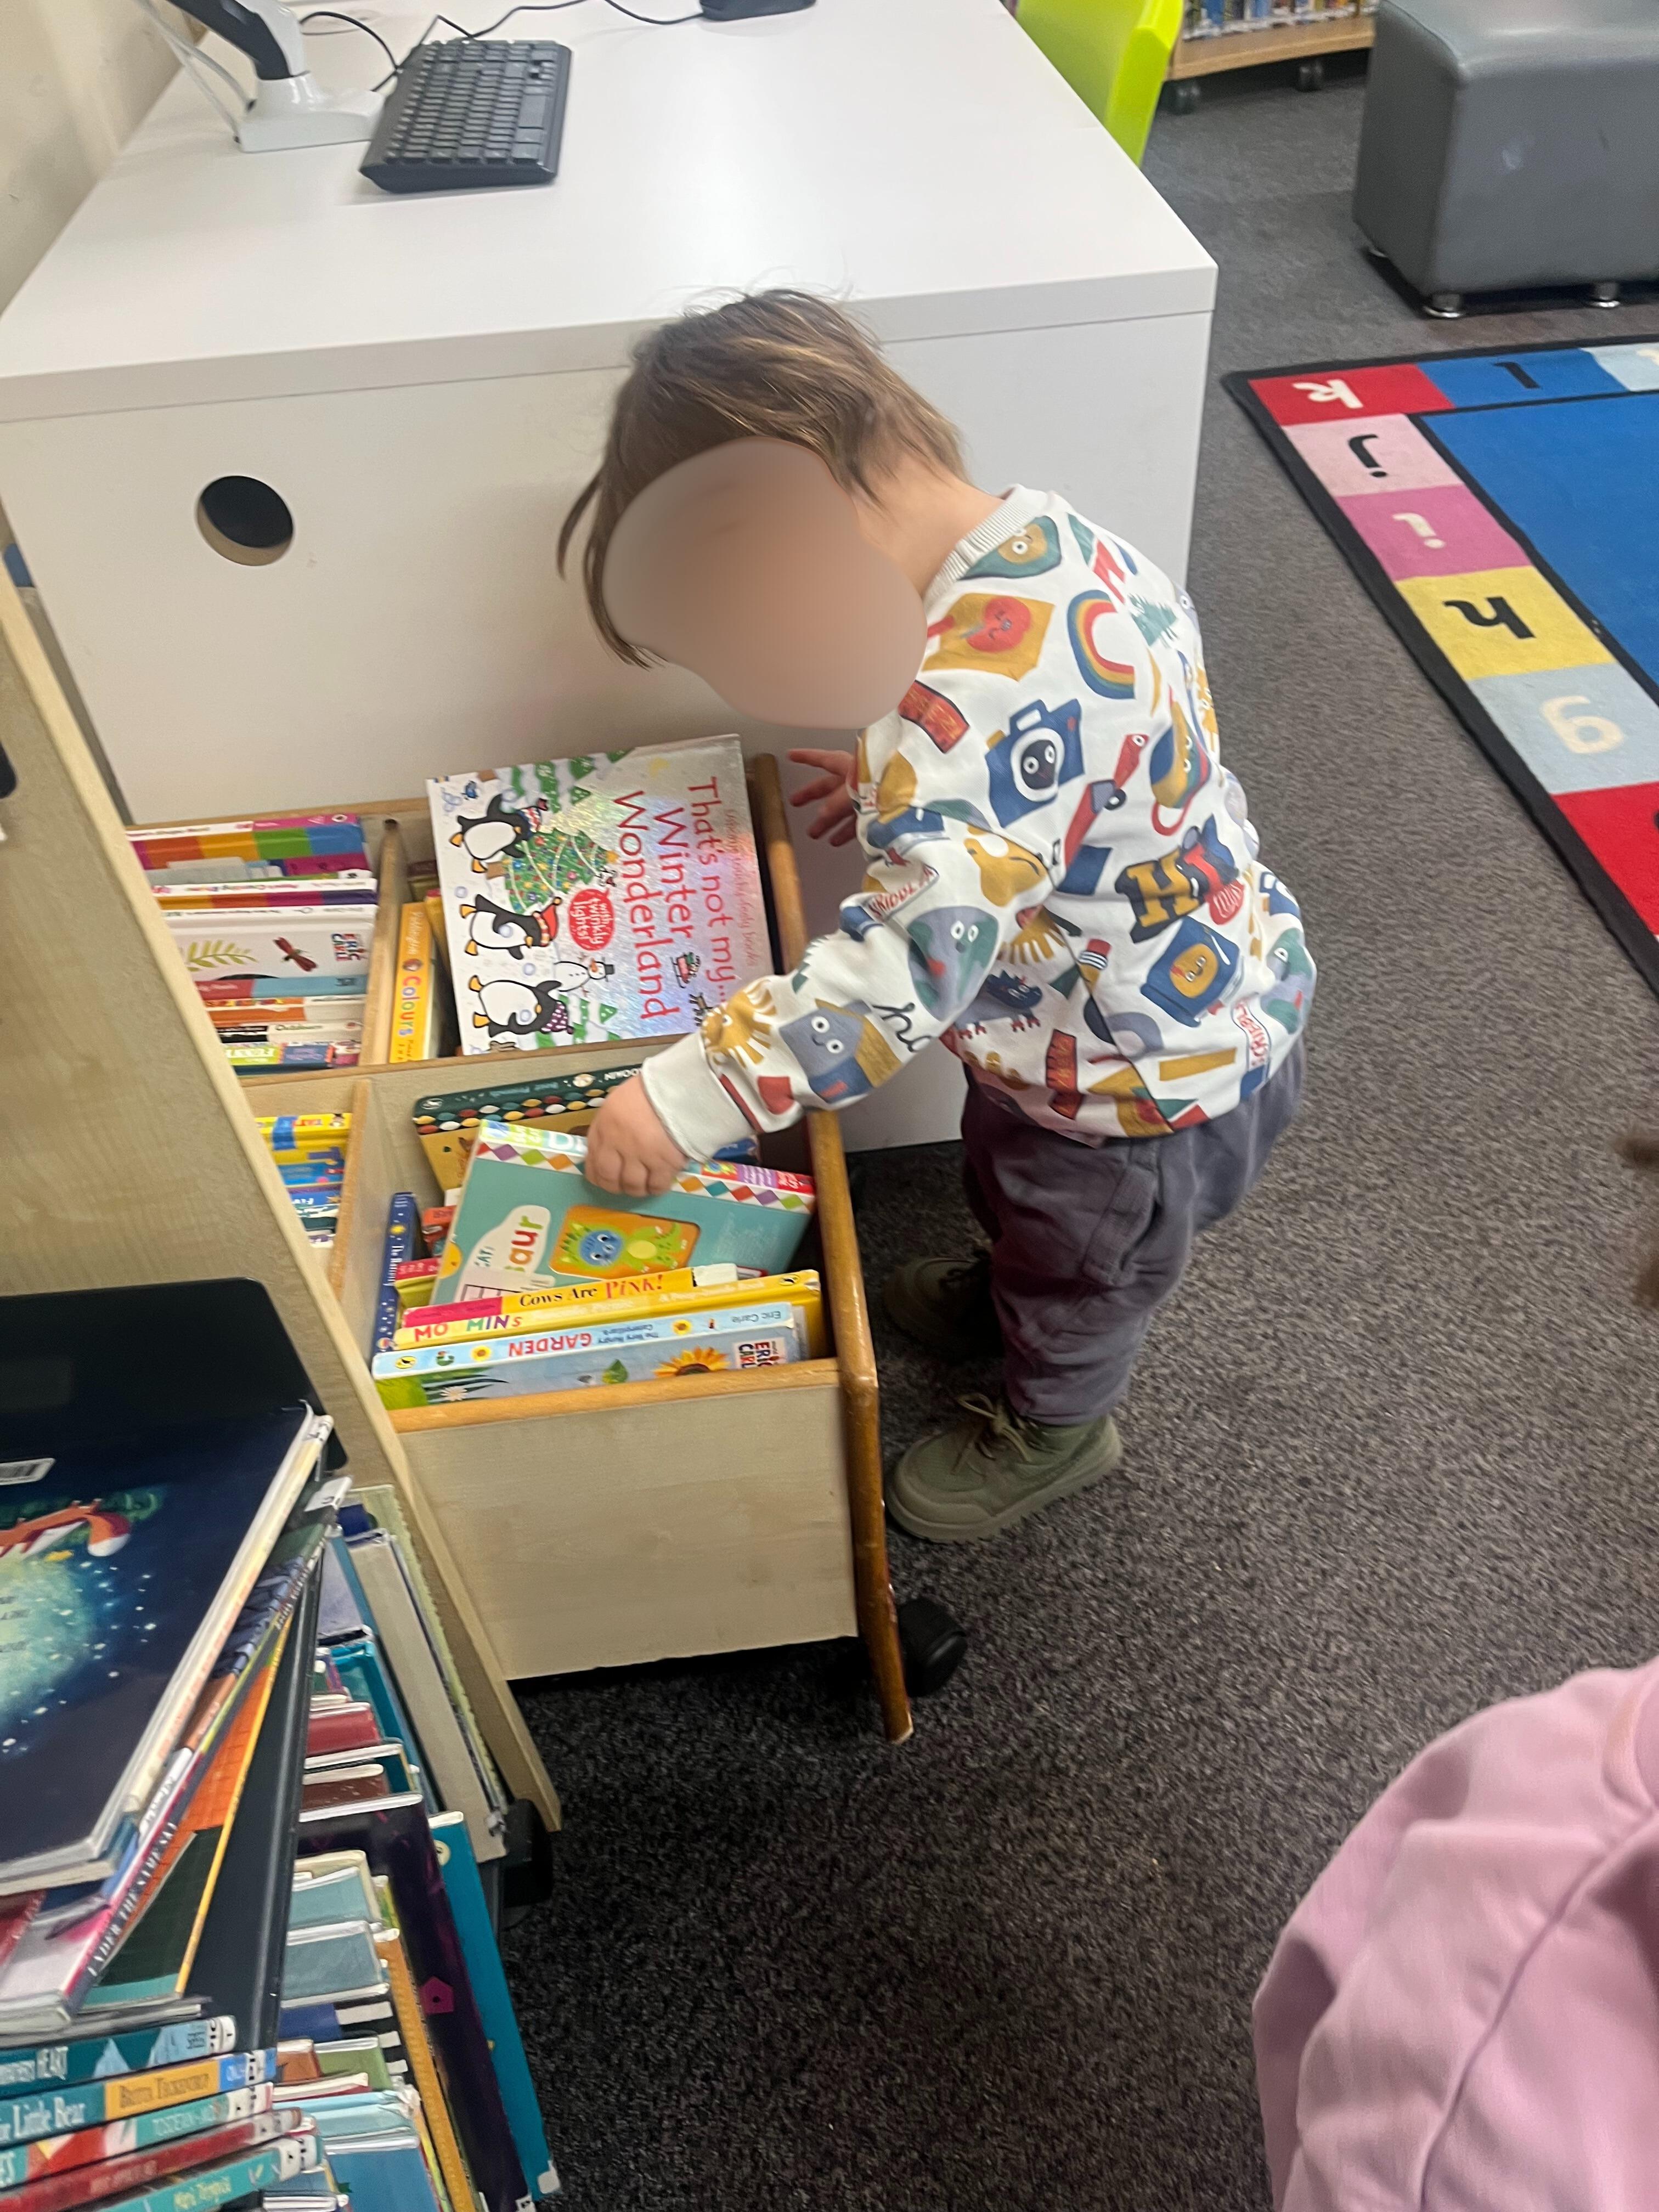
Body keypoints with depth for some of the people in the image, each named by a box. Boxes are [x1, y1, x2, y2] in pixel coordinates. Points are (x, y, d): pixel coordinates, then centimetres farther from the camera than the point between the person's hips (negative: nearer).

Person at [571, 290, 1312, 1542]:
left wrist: (685, 1098, -39)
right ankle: (1005, 1296, 66)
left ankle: (1053, 1431, 52)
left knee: (1079, 1258, 22)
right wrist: (899, 783, 3)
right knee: (1011, 1178, 34)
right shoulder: (1050, 535, -8)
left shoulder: (982, 696, -40)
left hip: (1150, 1088, -8)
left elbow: (913, 964, -43)